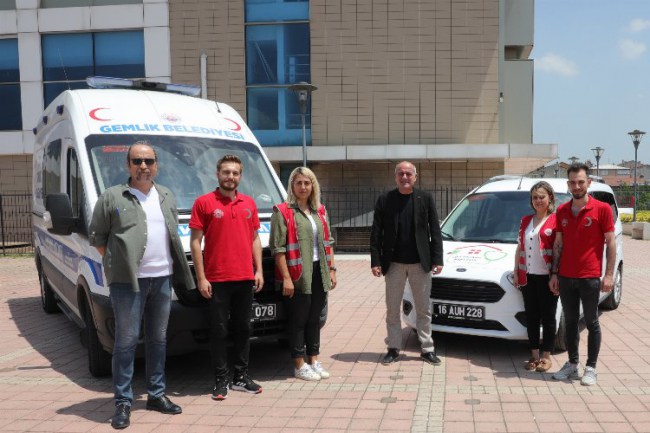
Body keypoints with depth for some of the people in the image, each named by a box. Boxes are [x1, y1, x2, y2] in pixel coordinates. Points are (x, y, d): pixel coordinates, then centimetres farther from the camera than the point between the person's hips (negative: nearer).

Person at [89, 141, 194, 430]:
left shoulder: (167, 197, 13)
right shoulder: (112, 197, -2)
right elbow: (97, 237, 1)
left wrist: (170, 264, 9)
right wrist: (117, 263, -3)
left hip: (162, 278, 5)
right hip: (128, 280, -5)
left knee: (158, 338, 12)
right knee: (127, 340, -2)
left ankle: (156, 394, 23)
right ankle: (123, 402, 7)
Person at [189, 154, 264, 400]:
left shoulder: (249, 204, 12)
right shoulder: (204, 203, -3)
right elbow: (195, 242, -4)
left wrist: (259, 270, 7)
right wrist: (201, 278, -9)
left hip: (245, 279, 5)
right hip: (217, 280, -4)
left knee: (243, 329, 11)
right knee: (219, 331, 2)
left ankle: (241, 377, 22)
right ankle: (221, 380, 12)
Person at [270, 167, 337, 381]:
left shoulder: (320, 211, 13)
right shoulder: (283, 211, -6)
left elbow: (328, 242, 17)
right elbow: (278, 247, -11)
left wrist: (331, 269, 10)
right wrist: (286, 277, -16)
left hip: (319, 272, 6)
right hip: (298, 274, -6)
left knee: (314, 318, 13)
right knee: (299, 319, 1)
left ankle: (314, 361, 23)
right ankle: (300, 366, 10)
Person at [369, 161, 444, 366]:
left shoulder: (425, 199, 1)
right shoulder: (384, 200, 0)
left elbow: (435, 231, 0)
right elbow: (376, 233, -1)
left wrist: (437, 259, -6)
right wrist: (375, 261, -7)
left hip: (420, 263, 0)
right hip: (394, 263, 0)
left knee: (423, 310, 9)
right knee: (392, 310, 9)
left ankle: (427, 349, 19)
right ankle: (393, 349, 20)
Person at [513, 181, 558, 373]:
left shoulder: (556, 221, -5)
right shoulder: (525, 221, 14)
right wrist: (516, 272, 11)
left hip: (547, 277, -5)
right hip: (528, 276, 5)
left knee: (547, 317, 4)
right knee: (531, 317, 10)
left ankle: (546, 356, 15)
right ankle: (534, 355, 20)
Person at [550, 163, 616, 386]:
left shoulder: (602, 208, -6)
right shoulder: (562, 211, 7)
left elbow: (611, 242, -5)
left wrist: (609, 275, -10)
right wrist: (554, 273, 7)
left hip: (590, 277, -4)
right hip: (565, 276, 4)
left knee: (591, 323, 6)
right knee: (570, 322, 13)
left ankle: (591, 368, 16)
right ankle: (572, 365, 24)